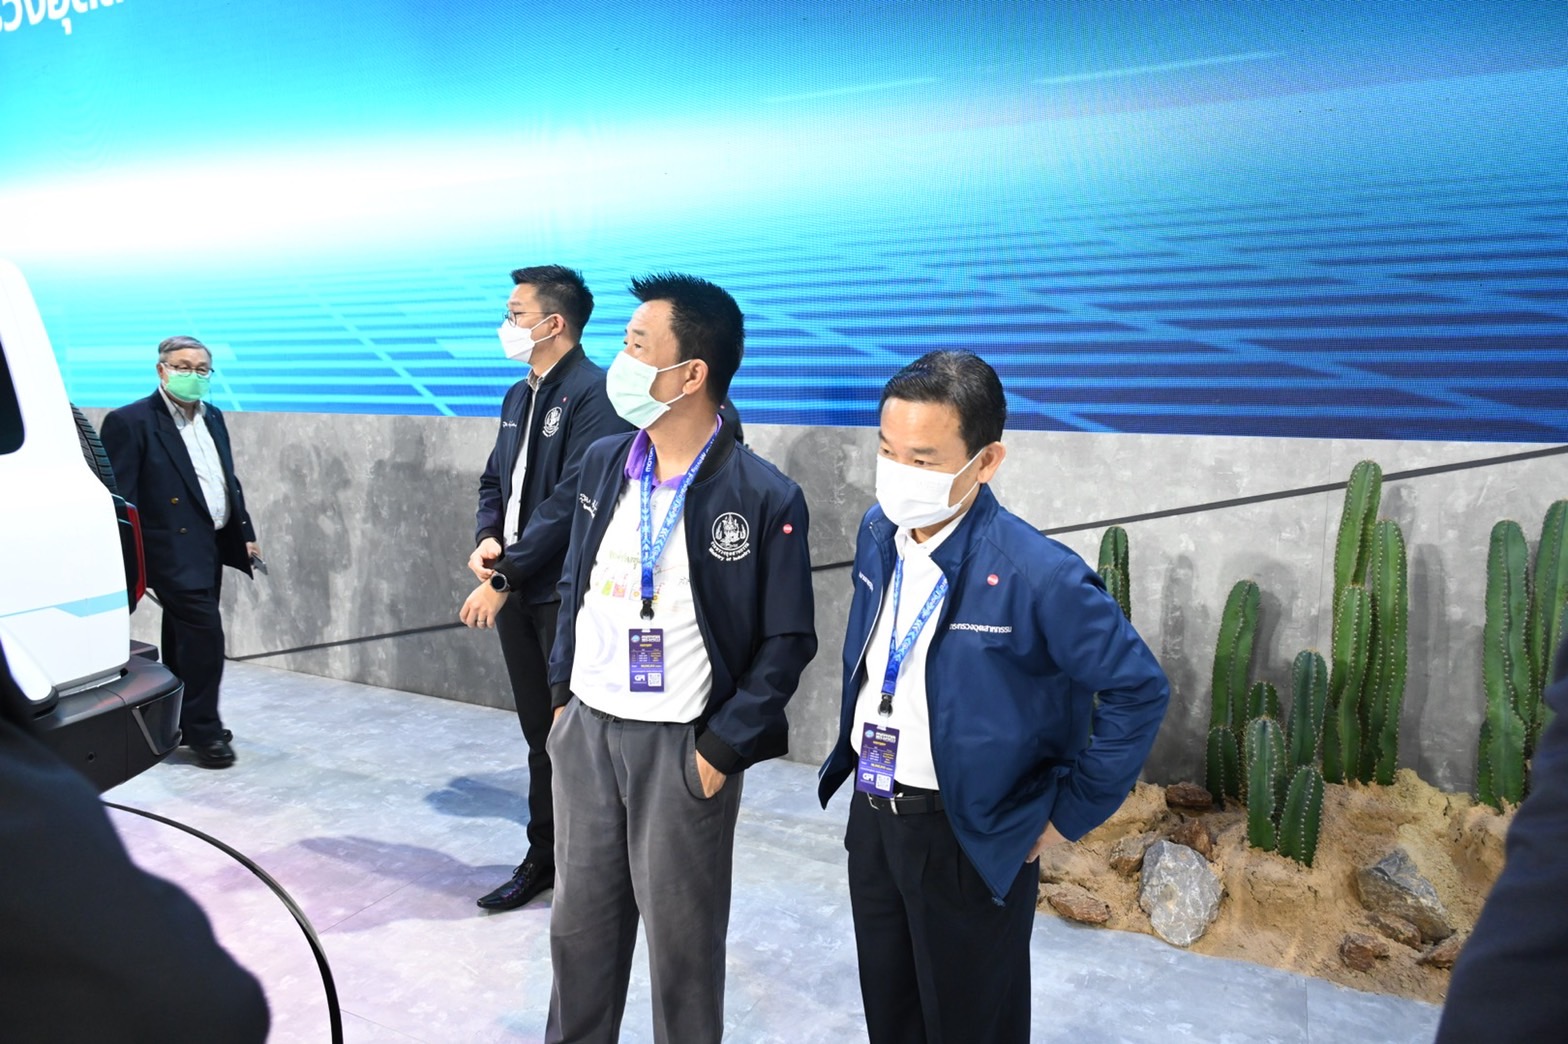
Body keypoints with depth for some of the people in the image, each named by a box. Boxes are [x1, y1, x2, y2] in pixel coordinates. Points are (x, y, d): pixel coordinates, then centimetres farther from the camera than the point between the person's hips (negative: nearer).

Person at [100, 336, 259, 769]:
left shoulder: (213, 418, 14)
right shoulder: (131, 421, -9)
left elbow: (229, 481, 20)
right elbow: (120, 495, -13)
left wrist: (245, 534, 16)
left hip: (211, 545, 8)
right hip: (174, 549, -8)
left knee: (185, 637, 17)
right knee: (204, 631, -13)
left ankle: (180, 723, 29)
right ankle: (203, 731, -1)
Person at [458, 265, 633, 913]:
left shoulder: (593, 393, -14)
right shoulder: (519, 397, 14)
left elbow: (570, 499, -21)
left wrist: (505, 576, -18)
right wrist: (486, 540, -2)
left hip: (566, 596, -8)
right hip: (518, 592, 8)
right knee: (540, 733, 16)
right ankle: (543, 857, 29)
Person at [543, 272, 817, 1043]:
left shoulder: (765, 498, -15)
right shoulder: (603, 463, 2)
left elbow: (786, 644, -10)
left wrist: (722, 750, -12)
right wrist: (561, 693, 9)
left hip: (681, 746, -5)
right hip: (585, 728, 5)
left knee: (680, 941, 11)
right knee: (579, 922, 19)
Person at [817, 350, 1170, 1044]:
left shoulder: (1036, 576, -25)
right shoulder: (879, 532, -4)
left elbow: (1139, 692, -16)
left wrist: (1070, 814, -11)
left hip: (970, 836, -6)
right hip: (870, 810, 6)